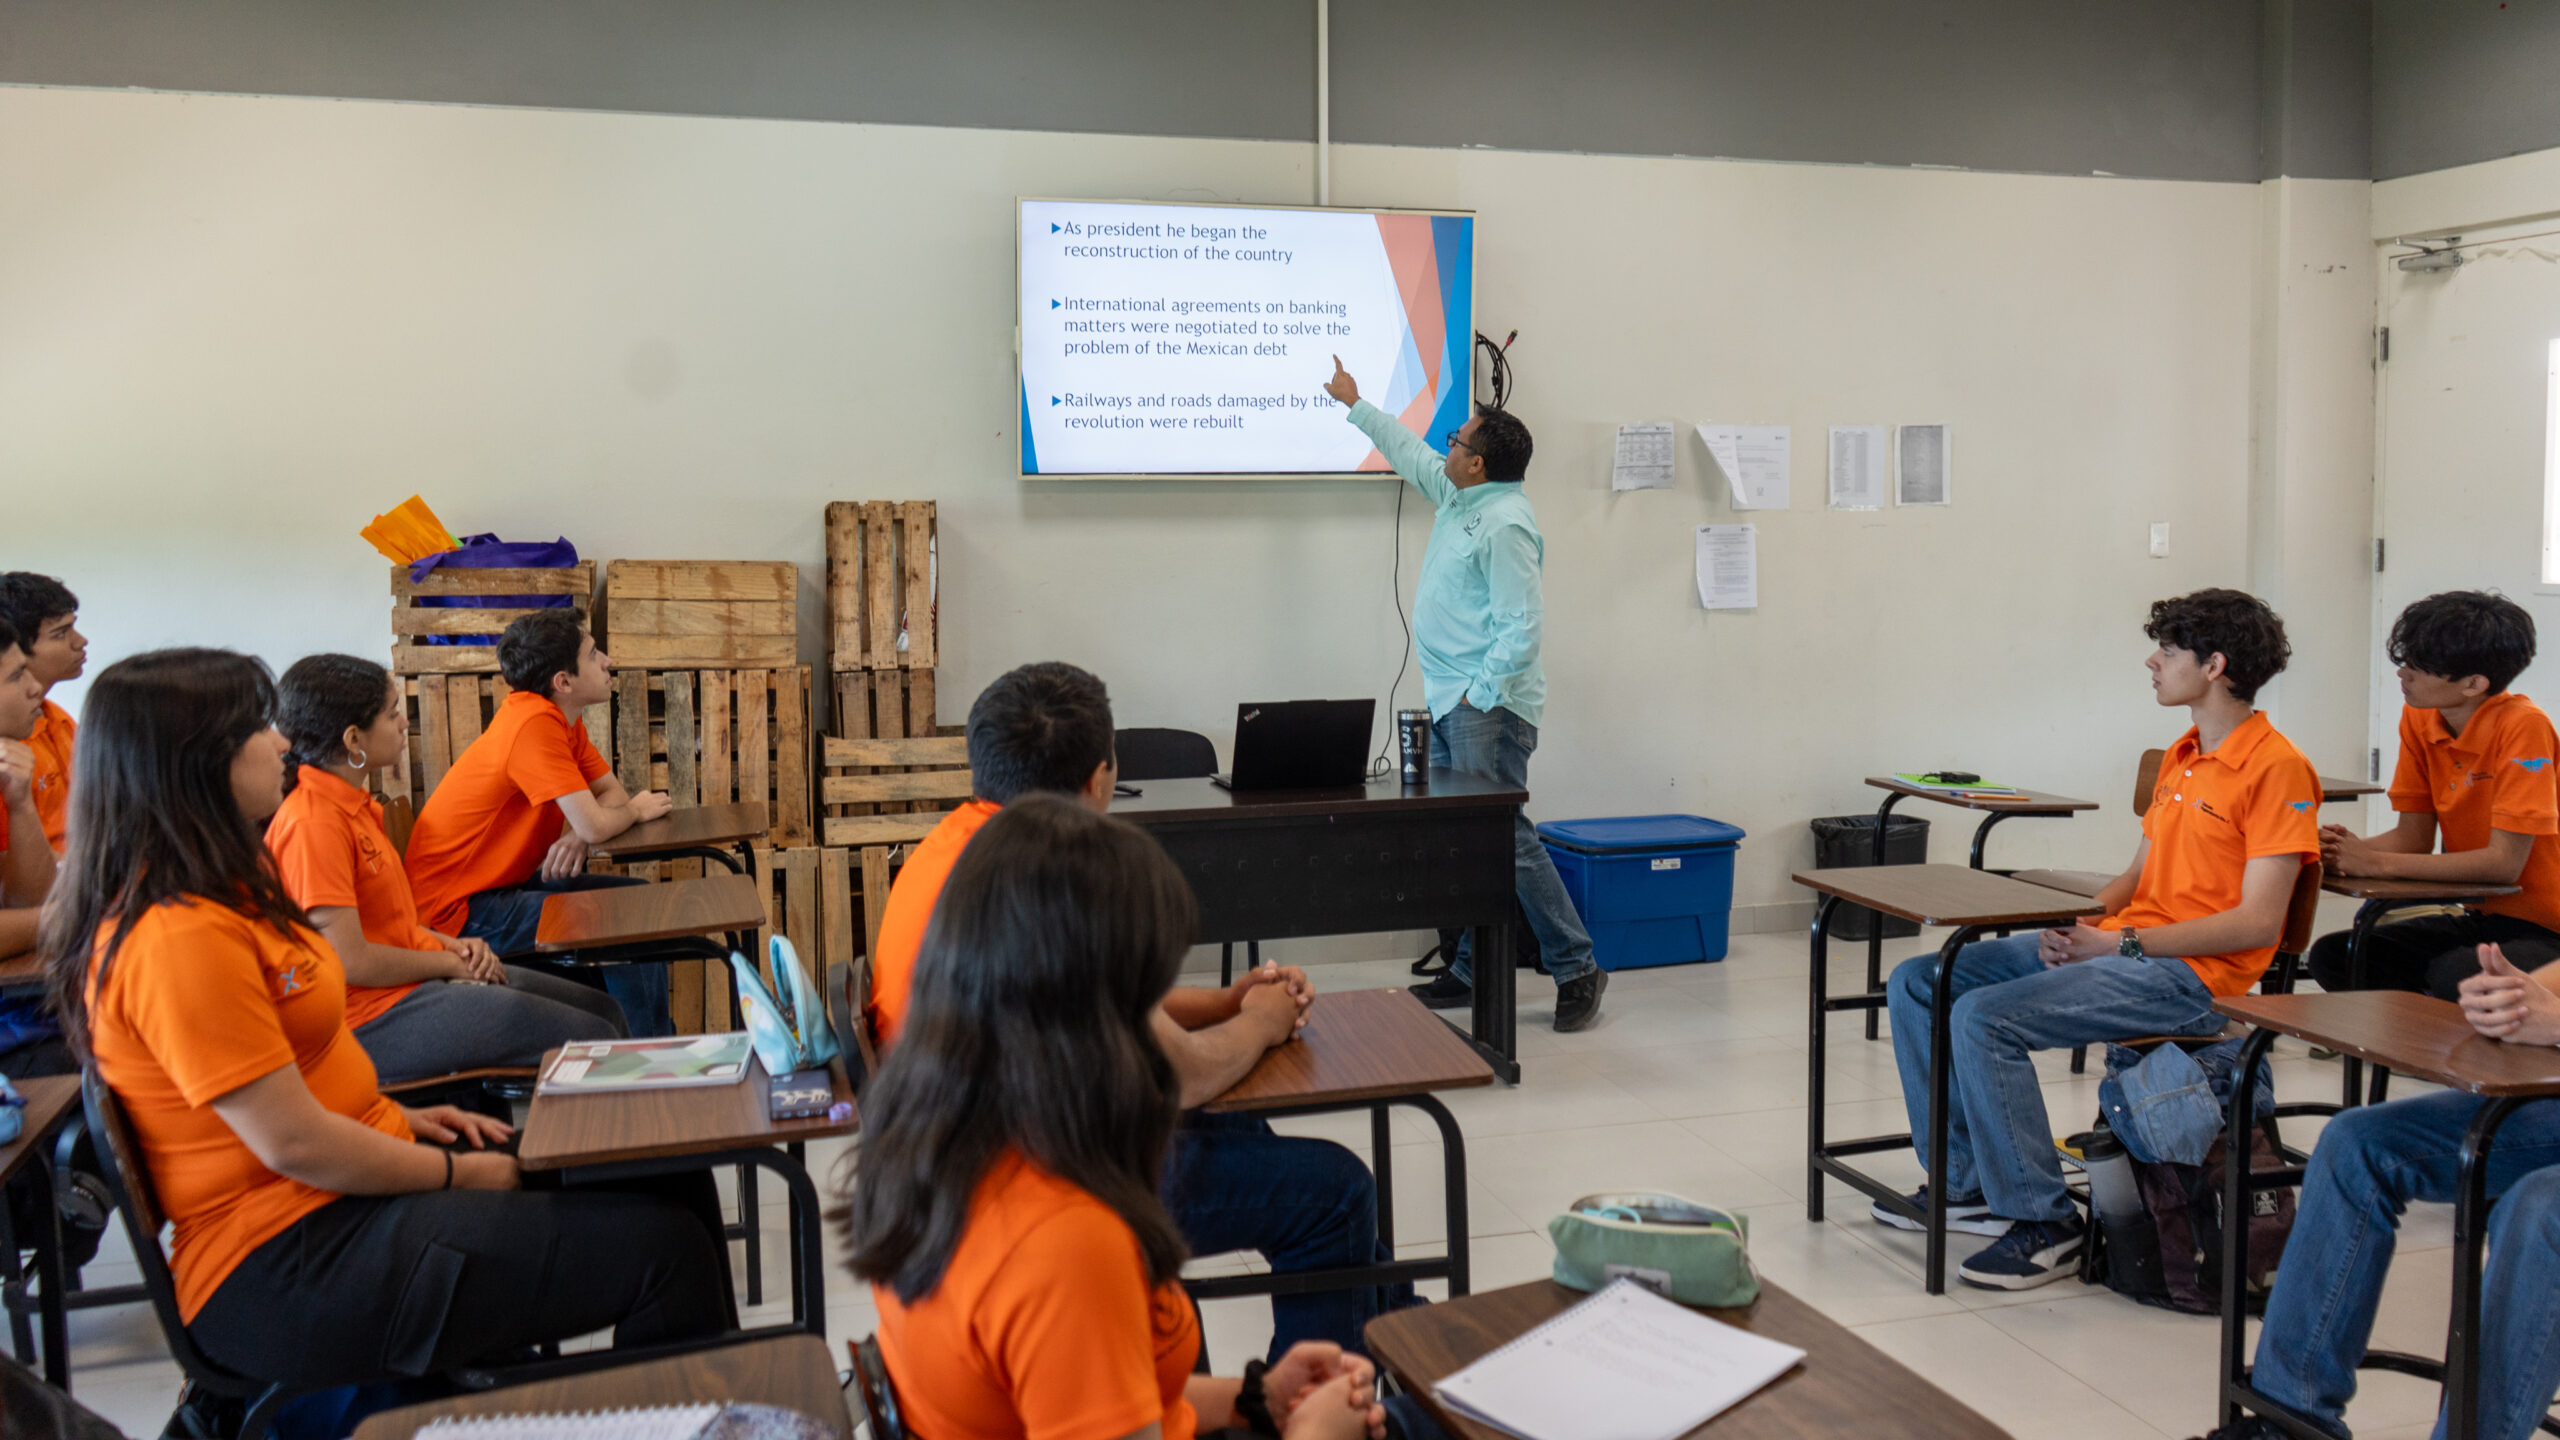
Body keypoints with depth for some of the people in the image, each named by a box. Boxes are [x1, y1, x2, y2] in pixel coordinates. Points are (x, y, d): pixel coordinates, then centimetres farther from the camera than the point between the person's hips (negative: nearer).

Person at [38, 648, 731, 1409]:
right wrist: (469, 1174, -11)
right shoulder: (178, 940, -23)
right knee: (661, 1251, -17)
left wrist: (398, 1118, 8)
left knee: (673, 1180, 4)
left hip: (352, 1176, 10)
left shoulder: (223, 886, 10)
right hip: (284, 1270, -10)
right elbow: (294, 1144, -21)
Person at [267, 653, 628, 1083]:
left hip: (416, 977, 10)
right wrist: (449, 962, -10)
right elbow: (351, 962, -23)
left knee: (602, 1010, 10)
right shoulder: (312, 823, -21)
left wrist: (451, 946, 3)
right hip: (376, 1017, -10)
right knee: (592, 1040, -14)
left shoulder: (354, 802, 11)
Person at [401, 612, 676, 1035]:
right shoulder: (535, 724, -25)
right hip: (462, 909, -10)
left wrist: (576, 837, -15)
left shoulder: (560, 717, 4)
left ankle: (657, 1038, 16)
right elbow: (594, 825, -28)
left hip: (506, 883, 10)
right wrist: (636, 811, -5)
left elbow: (611, 792, 8)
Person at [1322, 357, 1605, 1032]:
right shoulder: (1459, 497, 13)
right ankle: (1471, 973, 17)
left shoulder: (1505, 525, -16)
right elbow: (1410, 453, 31)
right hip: (1450, 702, 10)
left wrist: (1483, 694, -22)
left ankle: (1576, 969, -3)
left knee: (1506, 838, -10)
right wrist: (1356, 405, 38)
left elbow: (1523, 624, -20)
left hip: (1488, 706, -10)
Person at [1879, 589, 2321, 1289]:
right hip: (2123, 946, 10)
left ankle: (2044, 1221, -13)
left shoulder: (2277, 768, -11)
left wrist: (2118, 943, -17)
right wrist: (2077, 920, 0)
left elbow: (2257, 922, -16)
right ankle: (1963, 1182, 7)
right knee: (1918, 983, 0)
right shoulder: (2182, 757, 18)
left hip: (2192, 976, -9)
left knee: (1985, 1017, -27)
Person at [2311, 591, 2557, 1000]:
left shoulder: (2522, 727, -21)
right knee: (2331, 957, -11)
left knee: (2455, 976, -34)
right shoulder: (2418, 720, 0)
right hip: (2480, 917, 7)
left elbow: (2504, 862, -23)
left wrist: (2377, 863, -23)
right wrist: (2349, 848, -20)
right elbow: (2414, 836, 2)